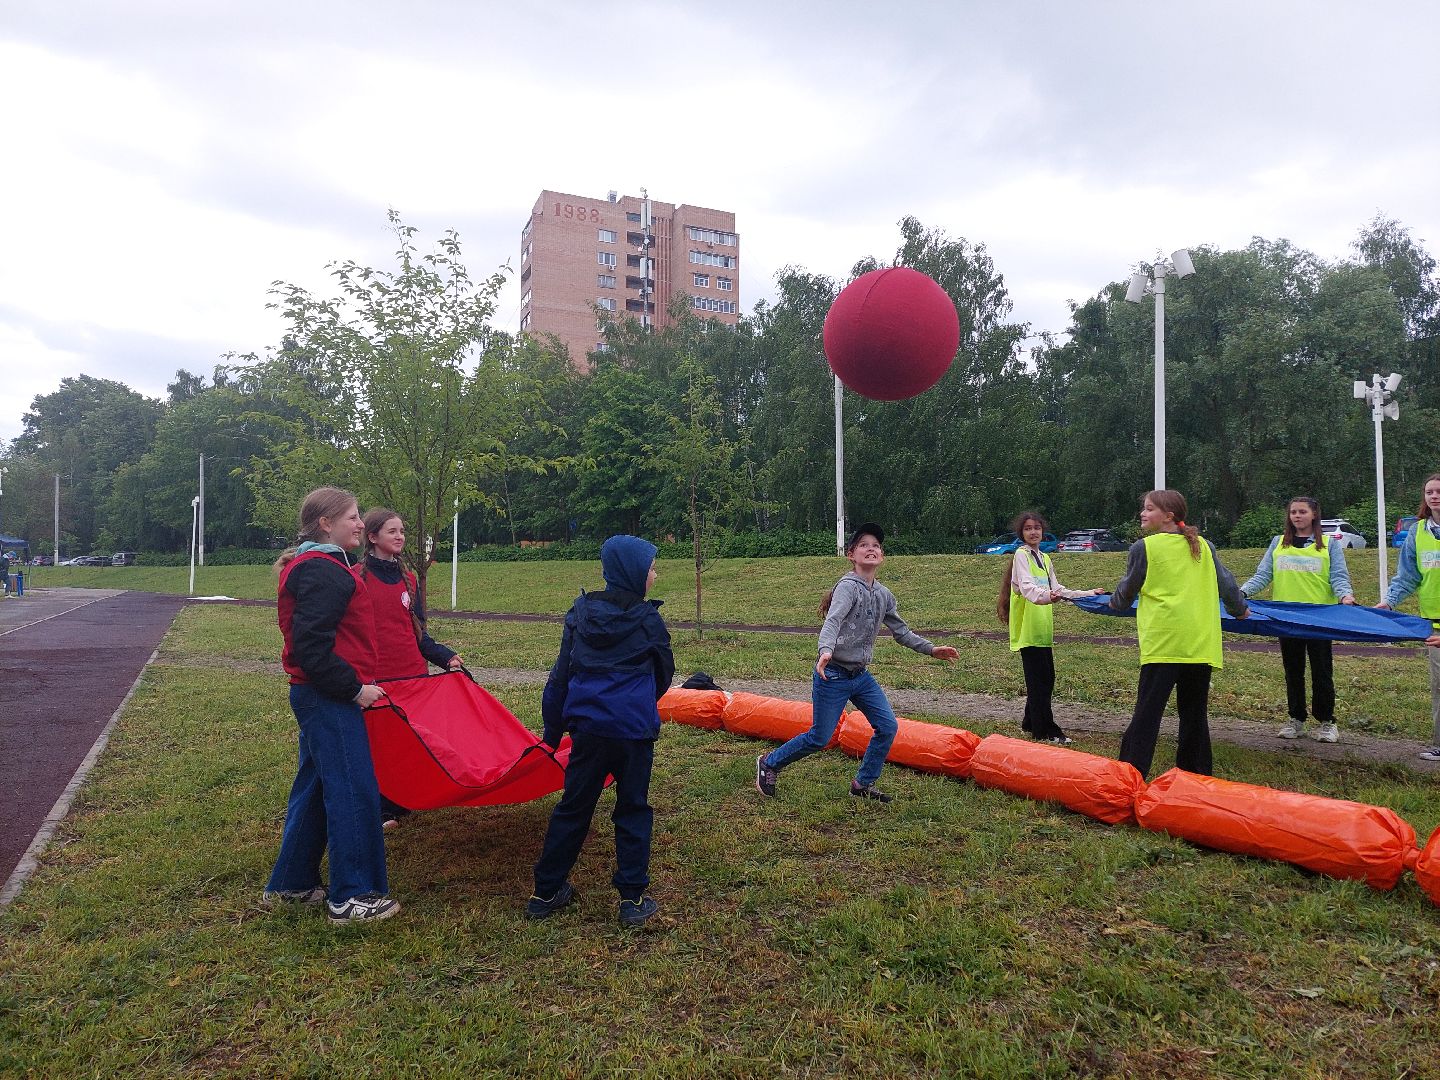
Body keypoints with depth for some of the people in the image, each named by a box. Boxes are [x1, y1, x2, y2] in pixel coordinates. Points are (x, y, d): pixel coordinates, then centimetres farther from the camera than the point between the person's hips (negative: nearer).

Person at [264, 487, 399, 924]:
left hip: (319, 696, 11)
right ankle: (351, 897, 5)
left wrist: (354, 685, 18)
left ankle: (290, 883, 30)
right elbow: (312, 648, -23)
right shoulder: (321, 572, -17)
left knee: (315, 788, 18)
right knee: (353, 792, -5)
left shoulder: (324, 567, 17)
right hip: (329, 699, -11)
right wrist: (354, 689, -18)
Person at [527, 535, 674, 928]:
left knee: (573, 807, 15)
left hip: (587, 727, 3)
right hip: (635, 730, -3)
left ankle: (546, 892, 25)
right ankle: (633, 899, 15)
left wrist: (553, 728, 14)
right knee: (633, 810, 10)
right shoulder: (647, 619, -6)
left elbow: (560, 674, 6)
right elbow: (664, 673, 8)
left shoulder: (580, 613, 3)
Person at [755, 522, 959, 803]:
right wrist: (826, 650, -51)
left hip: (861, 675, 7)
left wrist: (931, 649, 15)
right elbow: (833, 621, -33)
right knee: (819, 738, -1)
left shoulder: (884, 595, 7)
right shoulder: (849, 586, -16)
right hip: (833, 675, -7)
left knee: (887, 726, 1)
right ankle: (769, 764, 21)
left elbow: (901, 630, 19)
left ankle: (863, 784, 19)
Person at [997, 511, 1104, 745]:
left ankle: (1031, 724, 23)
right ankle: (1046, 731, -4)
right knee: (1039, 679, -8)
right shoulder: (1021, 554, -7)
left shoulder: (1044, 558, 18)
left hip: (1043, 628, 8)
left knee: (1046, 678, 11)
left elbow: (1057, 590, 21)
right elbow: (1026, 585, -25)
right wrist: (1044, 596, -44)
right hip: (1028, 628, -8)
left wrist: (1089, 593, 17)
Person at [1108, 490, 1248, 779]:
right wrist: (1240, 609, 40)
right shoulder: (1203, 545, 12)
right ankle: (1197, 776, 19)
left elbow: (1126, 590, 10)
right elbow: (1226, 582, 20)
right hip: (1202, 643, 5)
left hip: (1163, 640, -5)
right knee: (1194, 711, 13)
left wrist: (1115, 602, 32)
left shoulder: (1144, 547, -1)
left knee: (1147, 711, -4)